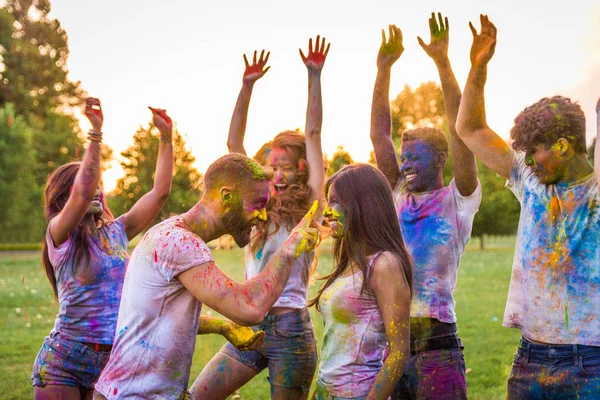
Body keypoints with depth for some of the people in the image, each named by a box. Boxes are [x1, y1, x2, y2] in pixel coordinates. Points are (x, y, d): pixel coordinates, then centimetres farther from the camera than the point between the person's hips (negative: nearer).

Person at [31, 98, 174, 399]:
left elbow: (160, 192, 7)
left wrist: (166, 136, 3)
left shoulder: (116, 231, 8)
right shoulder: (60, 234, -7)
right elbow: (83, 194, -26)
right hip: (62, 362, -5)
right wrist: (96, 132, -27)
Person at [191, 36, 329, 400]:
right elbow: (234, 142, 8)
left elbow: (313, 134, -5)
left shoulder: (308, 207, -1)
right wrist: (247, 86, 1)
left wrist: (315, 76, -8)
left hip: (290, 329, -5)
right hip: (250, 326, 5)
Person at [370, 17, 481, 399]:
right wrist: (384, 69, 3)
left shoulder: (459, 200, 0)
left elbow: (462, 131, -11)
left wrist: (443, 62, -15)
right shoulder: (398, 196, 12)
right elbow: (379, 135, 8)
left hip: (437, 343, -5)